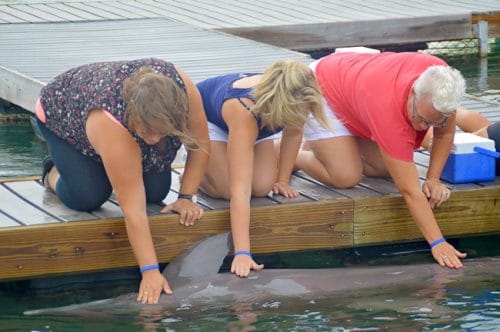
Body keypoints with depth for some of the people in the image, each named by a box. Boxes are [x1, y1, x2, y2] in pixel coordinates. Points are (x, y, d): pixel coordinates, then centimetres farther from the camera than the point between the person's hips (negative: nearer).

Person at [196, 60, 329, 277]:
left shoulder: (295, 101, -34)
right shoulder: (244, 110, -48)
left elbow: (293, 133, -6)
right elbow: (239, 190, -51)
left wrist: (282, 180, -2)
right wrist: (242, 253, -56)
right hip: (205, 119, -5)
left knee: (263, 186, -17)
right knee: (227, 188, -25)